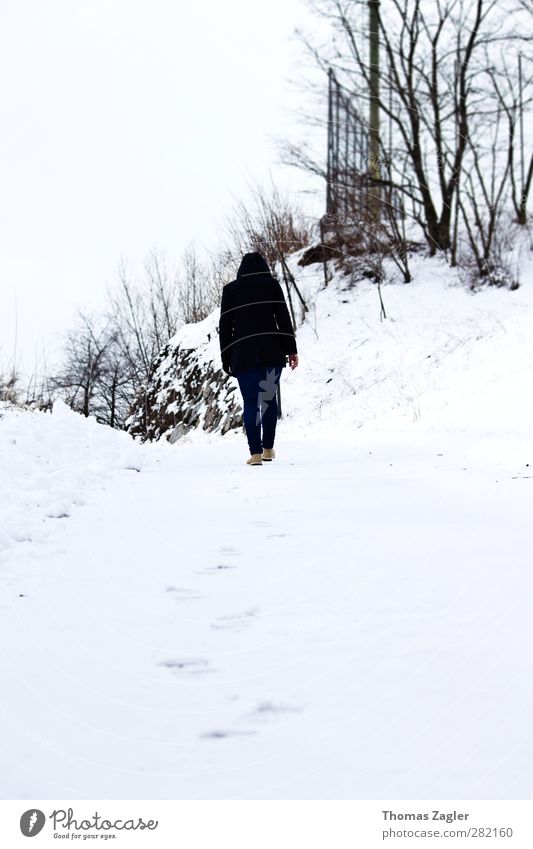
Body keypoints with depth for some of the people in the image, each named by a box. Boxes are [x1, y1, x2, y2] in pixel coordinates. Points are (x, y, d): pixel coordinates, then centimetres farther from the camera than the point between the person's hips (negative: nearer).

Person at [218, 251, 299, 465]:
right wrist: (291, 350, 1)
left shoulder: (230, 290, 9)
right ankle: (268, 449, 13)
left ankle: (255, 453, -8)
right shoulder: (271, 285, 5)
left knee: (250, 403, 0)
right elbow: (283, 318, -1)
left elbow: (225, 326, 7)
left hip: (242, 354, 0)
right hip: (271, 352, 0)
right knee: (269, 399, 13)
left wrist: (226, 359, 11)